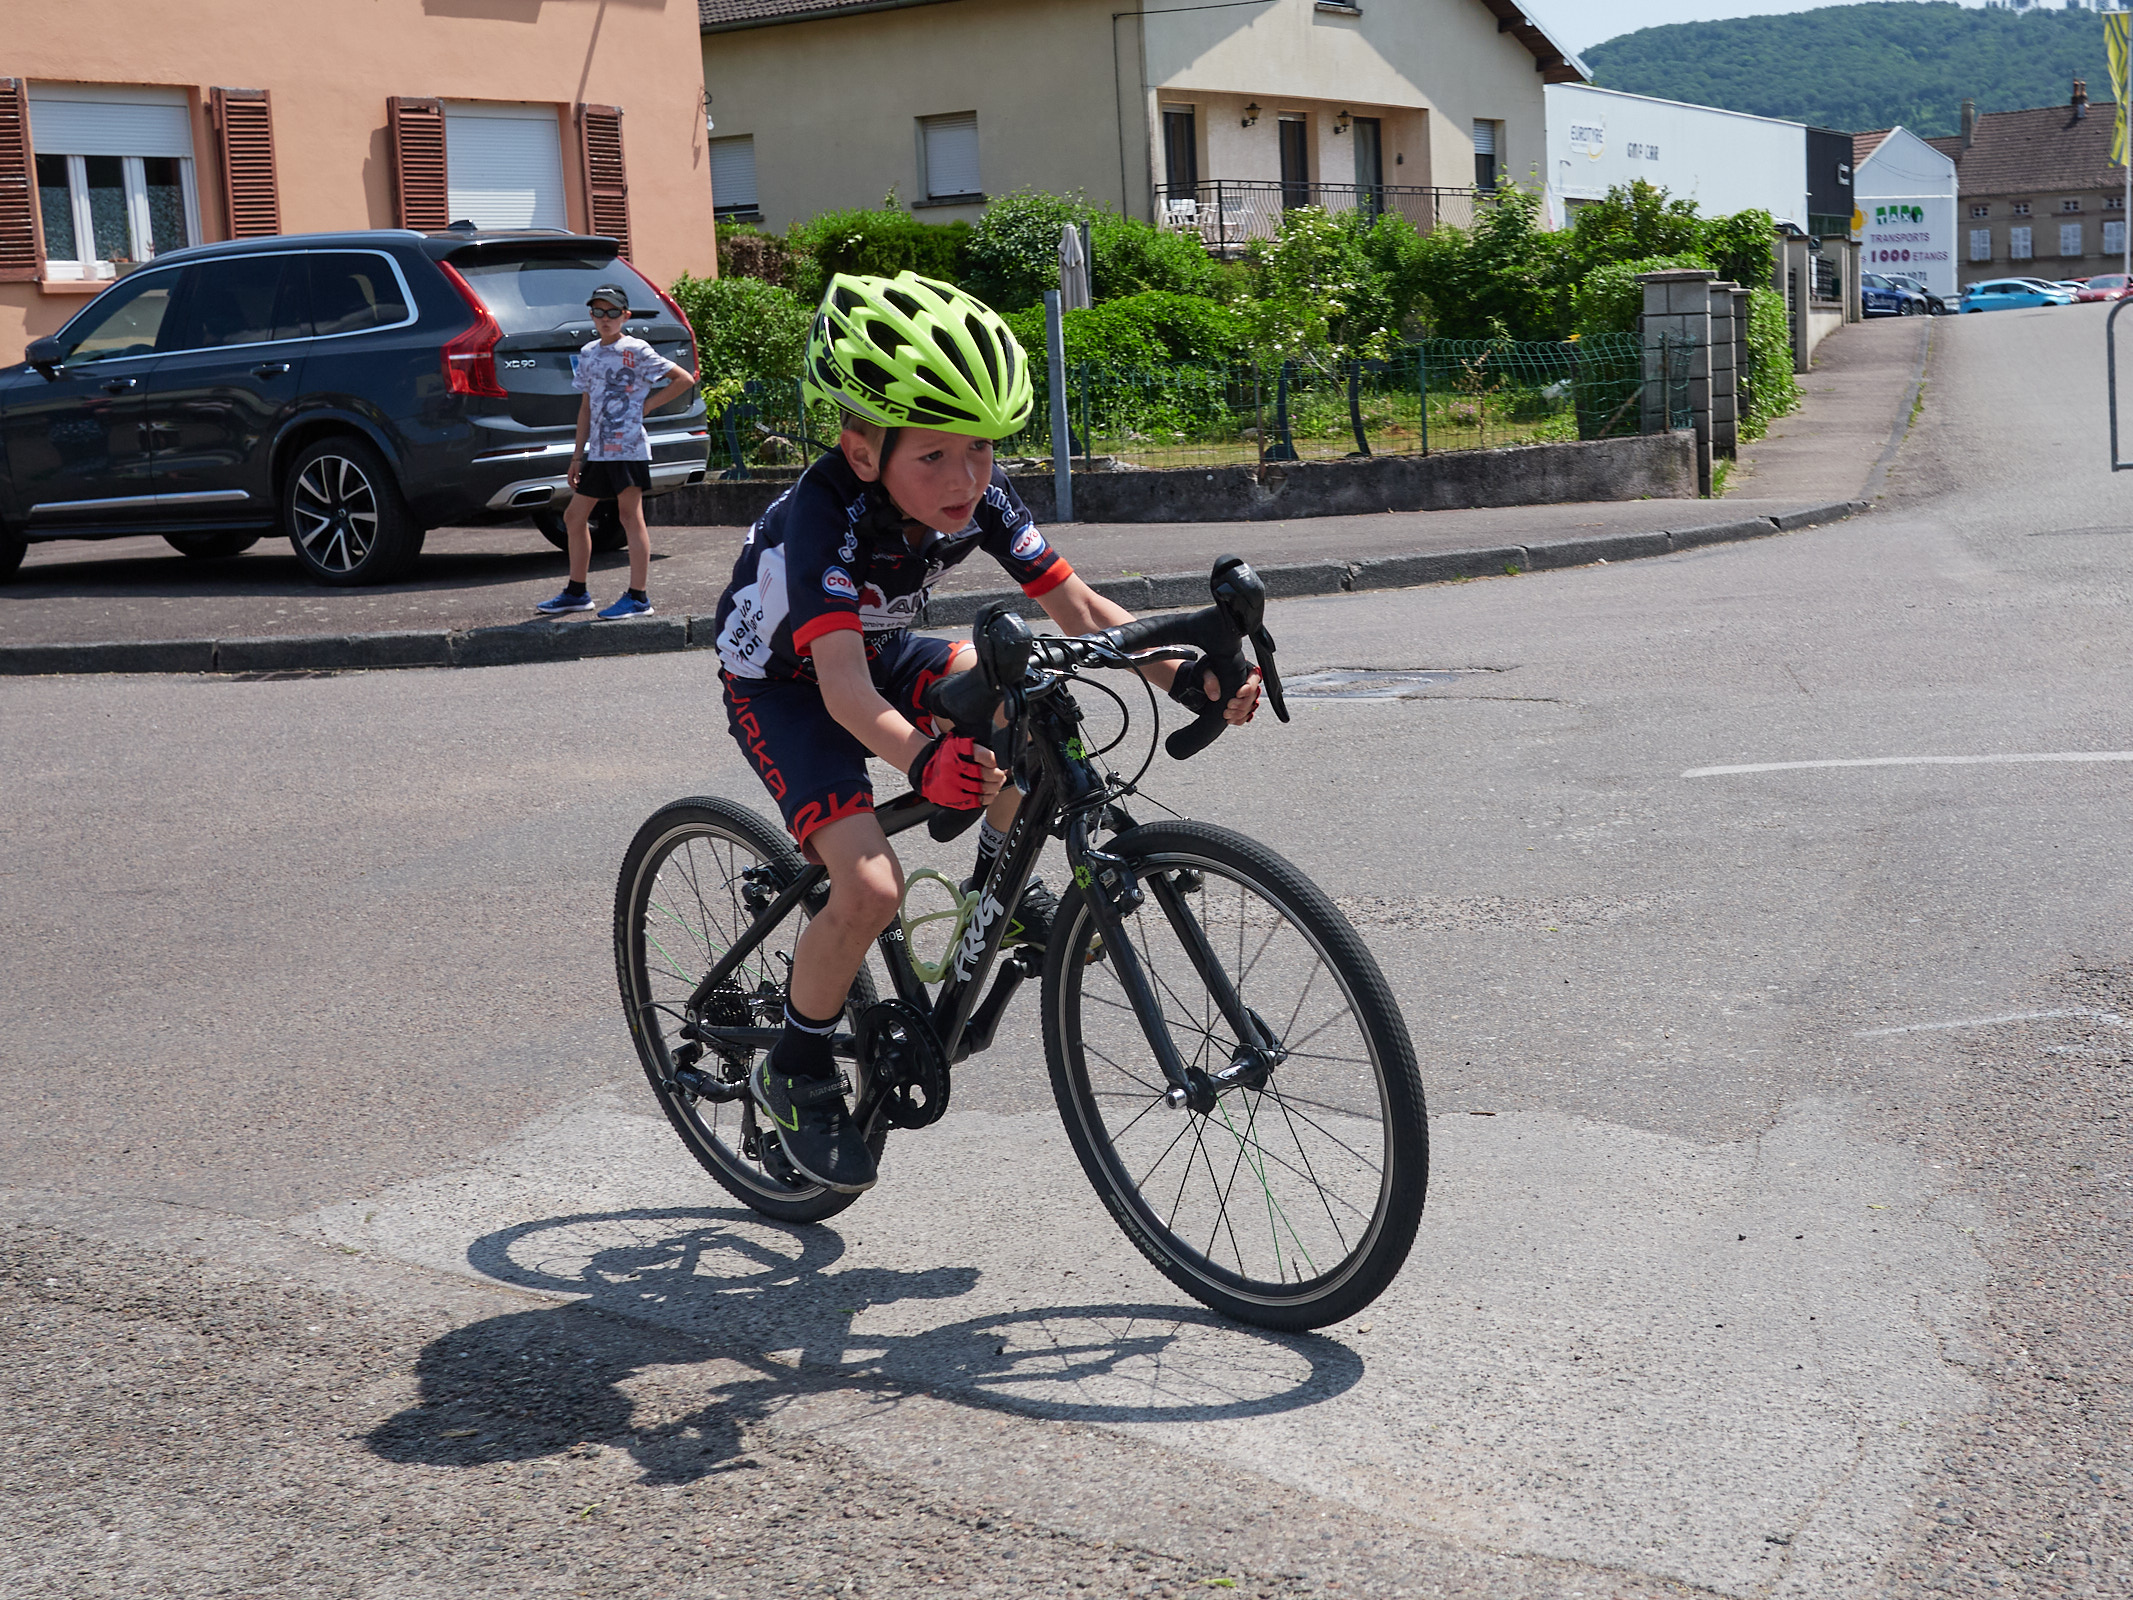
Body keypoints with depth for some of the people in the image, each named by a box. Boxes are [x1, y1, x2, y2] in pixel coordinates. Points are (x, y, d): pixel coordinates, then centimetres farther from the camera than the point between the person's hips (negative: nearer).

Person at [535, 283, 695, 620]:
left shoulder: (635, 351, -5)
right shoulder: (588, 353, 14)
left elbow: (684, 379, -8)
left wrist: (647, 405, -8)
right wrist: (578, 455, 15)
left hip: (628, 447, -7)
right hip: (597, 450, 7)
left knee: (630, 517, -5)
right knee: (574, 516, 10)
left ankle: (638, 598, -1)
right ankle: (576, 592, 22)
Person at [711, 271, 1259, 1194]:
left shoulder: (978, 495, -20)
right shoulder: (824, 515, -36)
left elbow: (1078, 609, -19)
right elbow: (842, 684, -46)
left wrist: (1187, 680, -34)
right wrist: (919, 759, -66)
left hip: (879, 650, 6)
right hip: (780, 685, -6)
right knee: (872, 884, -24)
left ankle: (999, 887, 0)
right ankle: (796, 1072, 0)